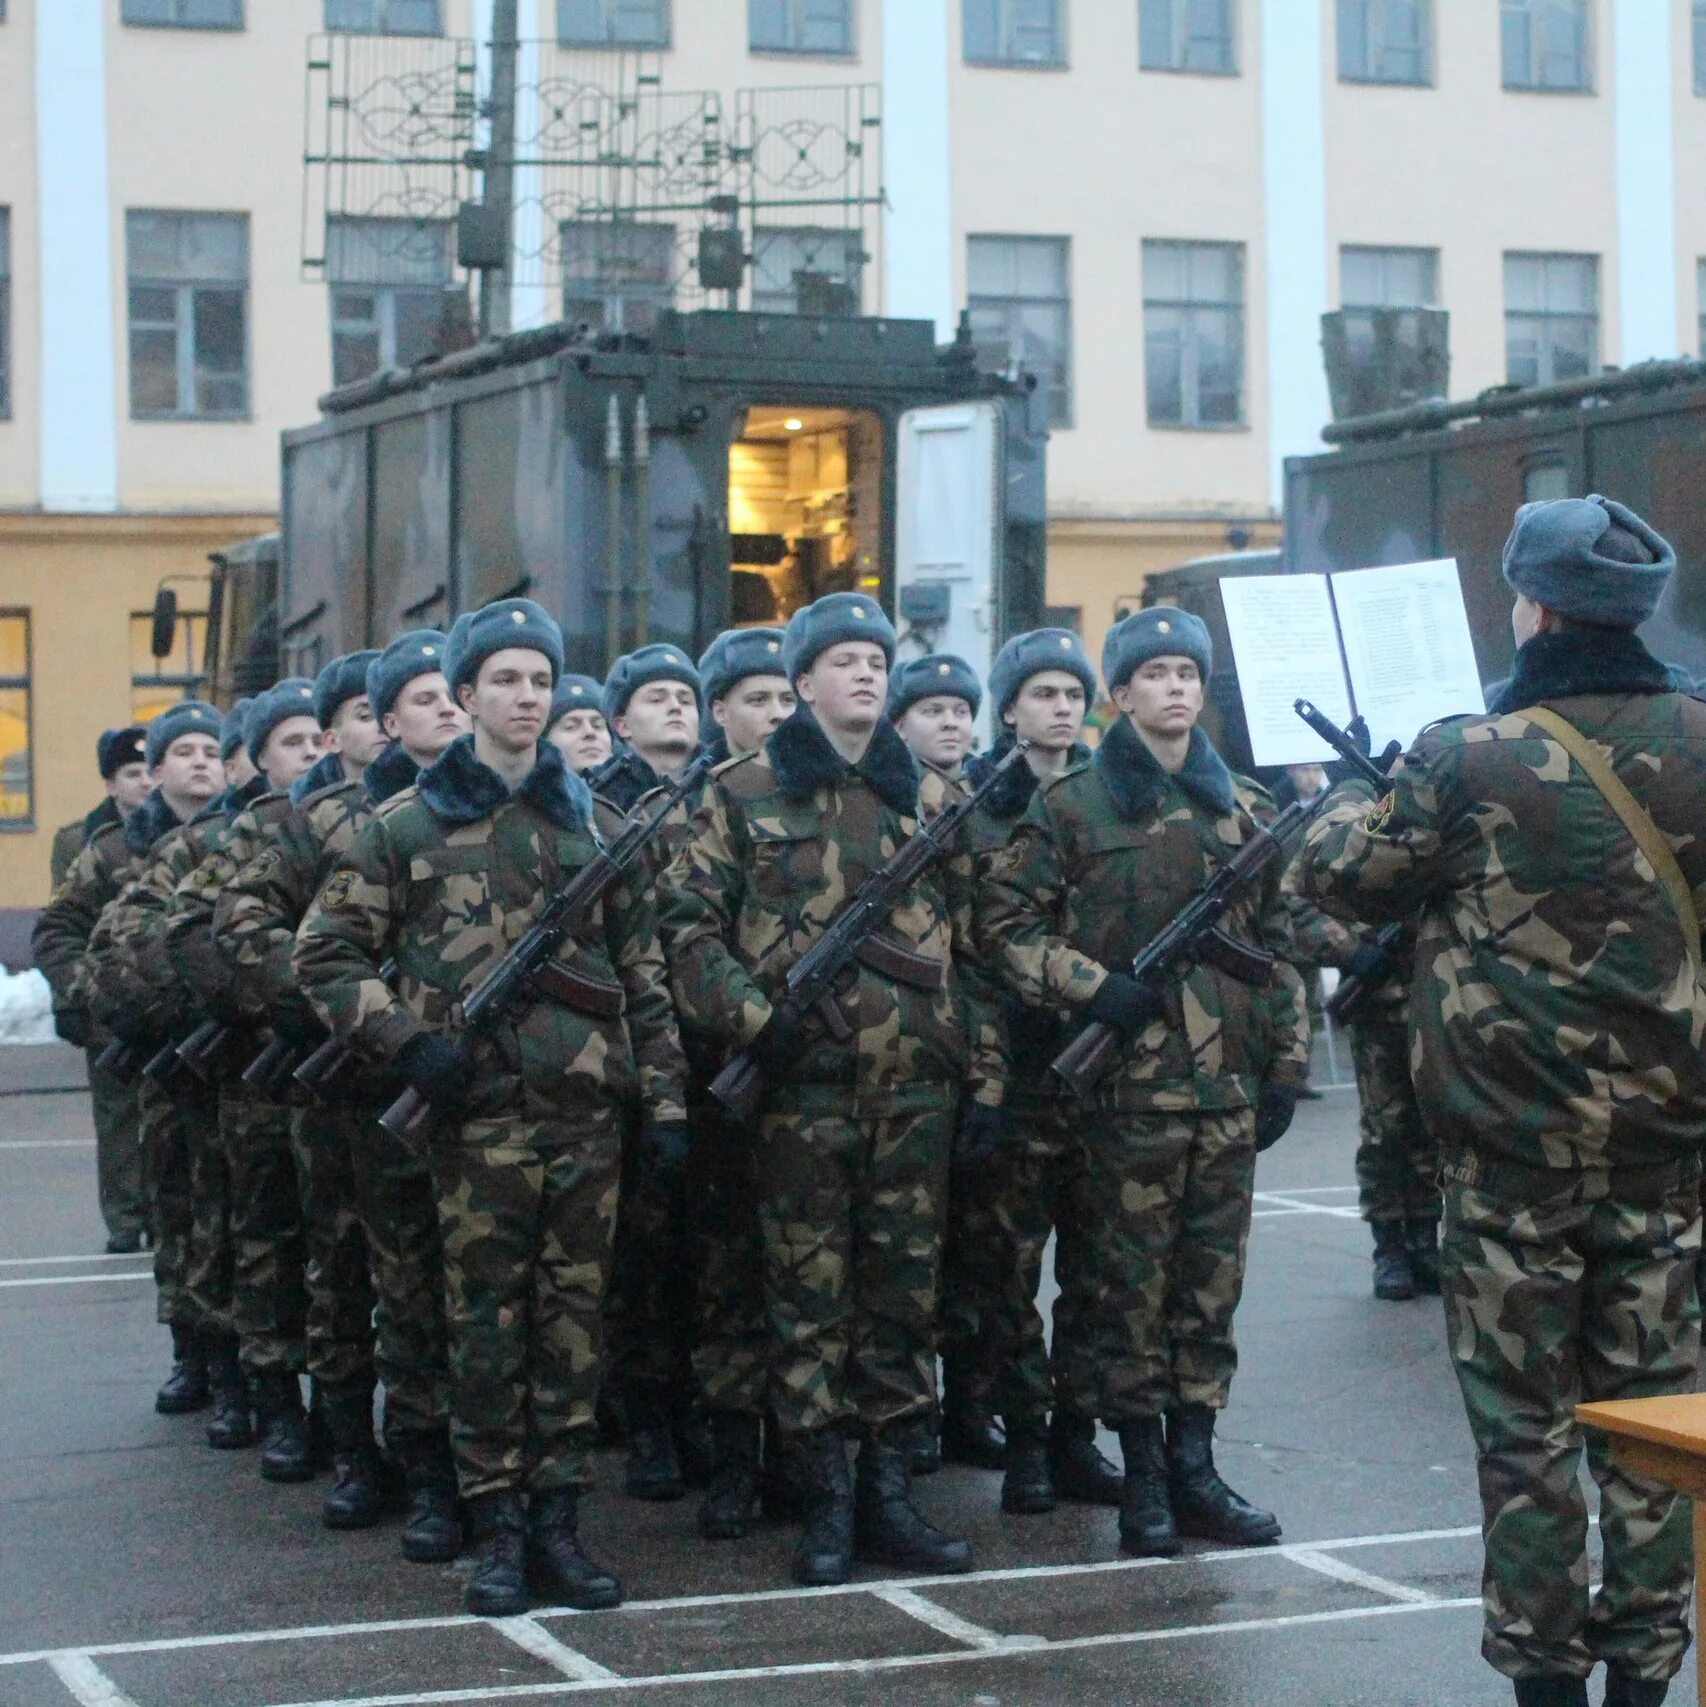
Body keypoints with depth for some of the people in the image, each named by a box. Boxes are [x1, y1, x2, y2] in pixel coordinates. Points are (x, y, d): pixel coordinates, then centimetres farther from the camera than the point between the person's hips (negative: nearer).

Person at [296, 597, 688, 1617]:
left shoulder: (591, 822, 11)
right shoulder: (409, 827, 3)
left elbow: (643, 973, 13)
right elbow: (325, 956, 4)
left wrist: (665, 1097, 6)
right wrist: (405, 1037, -9)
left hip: (589, 1110, 3)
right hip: (479, 1113, -2)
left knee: (575, 1319, 5)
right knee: (487, 1324, 0)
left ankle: (558, 1522, 13)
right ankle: (499, 1532, 8)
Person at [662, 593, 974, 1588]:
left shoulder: (926, 795, 14)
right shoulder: (746, 794, 3)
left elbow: (968, 930, 18)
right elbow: (690, 922, -1)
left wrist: (961, 1043, 10)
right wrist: (753, 1021, -13)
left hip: (915, 1081, 3)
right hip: (803, 1078, -3)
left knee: (906, 1283, 5)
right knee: (810, 1289, 0)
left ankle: (890, 1492, 13)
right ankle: (828, 1501, 7)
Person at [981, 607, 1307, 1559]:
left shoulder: (1244, 810, 12)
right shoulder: (1073, 807, 1)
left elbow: (1277, 945, 15)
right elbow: (1005, 921, -2)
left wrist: (1286, 1065, 9)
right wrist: (1091, 988, -13)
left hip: (1228, 1081, 4)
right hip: (1131, 1079, -4)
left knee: (1214, 1277, 7)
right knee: (1135, 1278, 1)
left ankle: (1195, 1467, 16)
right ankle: (1145, 1480, 9)